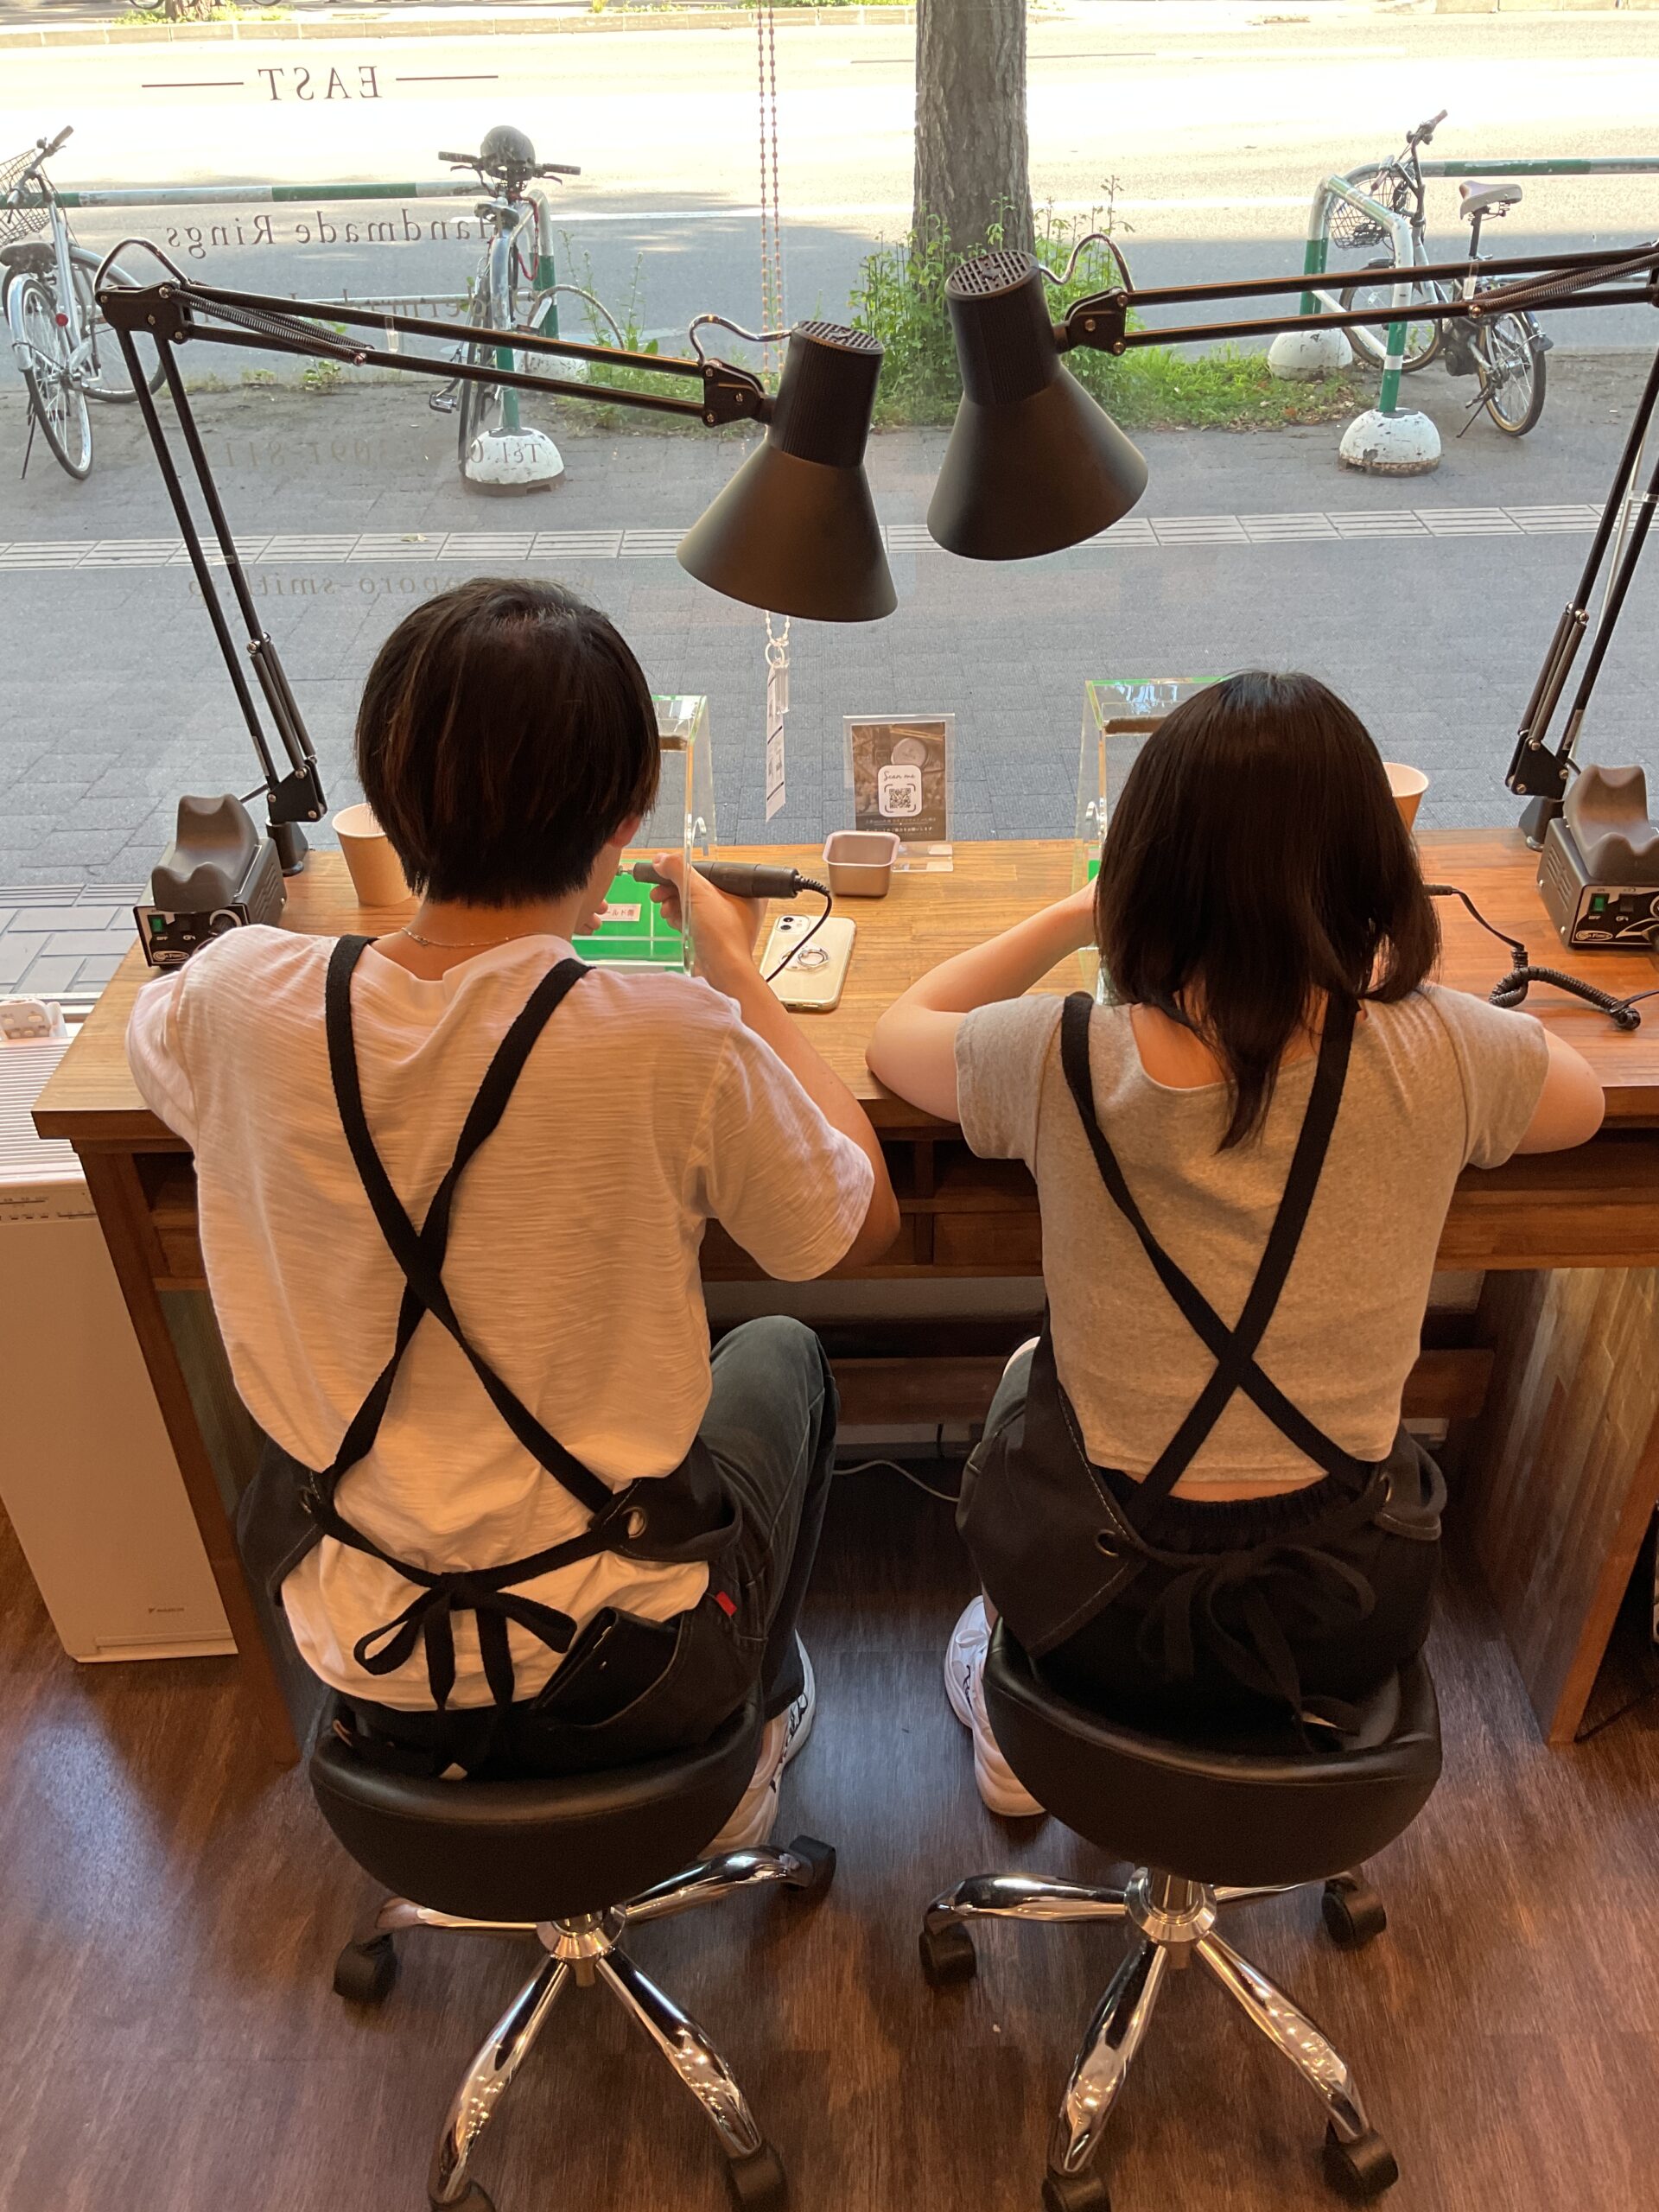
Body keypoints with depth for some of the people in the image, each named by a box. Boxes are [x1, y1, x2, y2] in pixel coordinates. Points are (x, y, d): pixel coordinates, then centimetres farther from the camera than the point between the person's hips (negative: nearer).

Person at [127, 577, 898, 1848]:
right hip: (622, 1678, -3)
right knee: (779, 1355, 27)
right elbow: (861, 1223, -6)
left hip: (362, 1659, 3)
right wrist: (738, 976, 1)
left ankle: (457, 1769, 48)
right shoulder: (672, 1042, -27)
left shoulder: (238, 998, -16)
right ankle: (750, 1748, 44)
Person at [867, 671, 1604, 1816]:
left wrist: (1074, 917, 10)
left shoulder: (1058, 1063, -21)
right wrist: (1371, 967, 12)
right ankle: (1274, 1727, 48)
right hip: (1344, 1626, 1)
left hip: (1092, 1615, 0)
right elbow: (1583, 1100, 6)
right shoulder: (1440, 1058, -20)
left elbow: (895, 1036, 3)